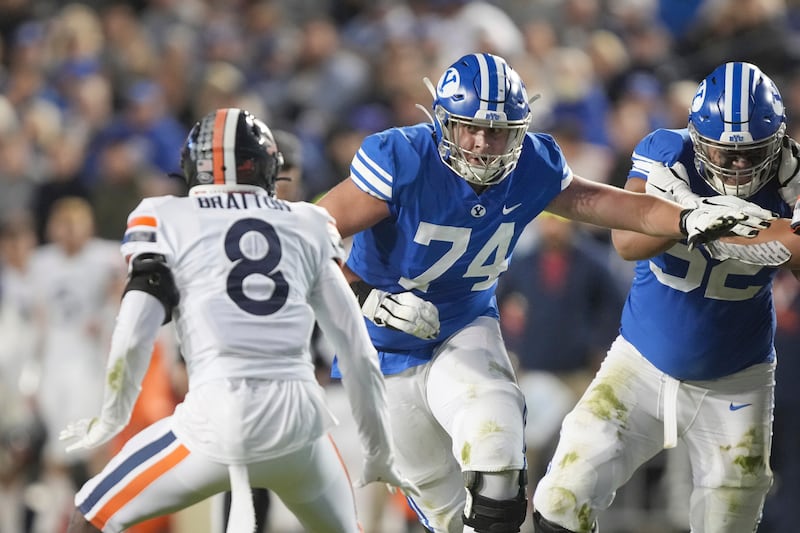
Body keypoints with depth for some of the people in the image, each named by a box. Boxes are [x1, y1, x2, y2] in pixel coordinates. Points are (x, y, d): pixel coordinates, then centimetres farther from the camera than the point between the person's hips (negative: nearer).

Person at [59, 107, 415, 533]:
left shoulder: (166, 221, 8)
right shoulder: (308, 226, 16)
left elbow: (133, 339, -2)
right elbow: (357, 351, 16)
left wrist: (110, 421, 16)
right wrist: (379, 452, 26)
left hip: (217, 424, -3)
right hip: (299, 419, 3)